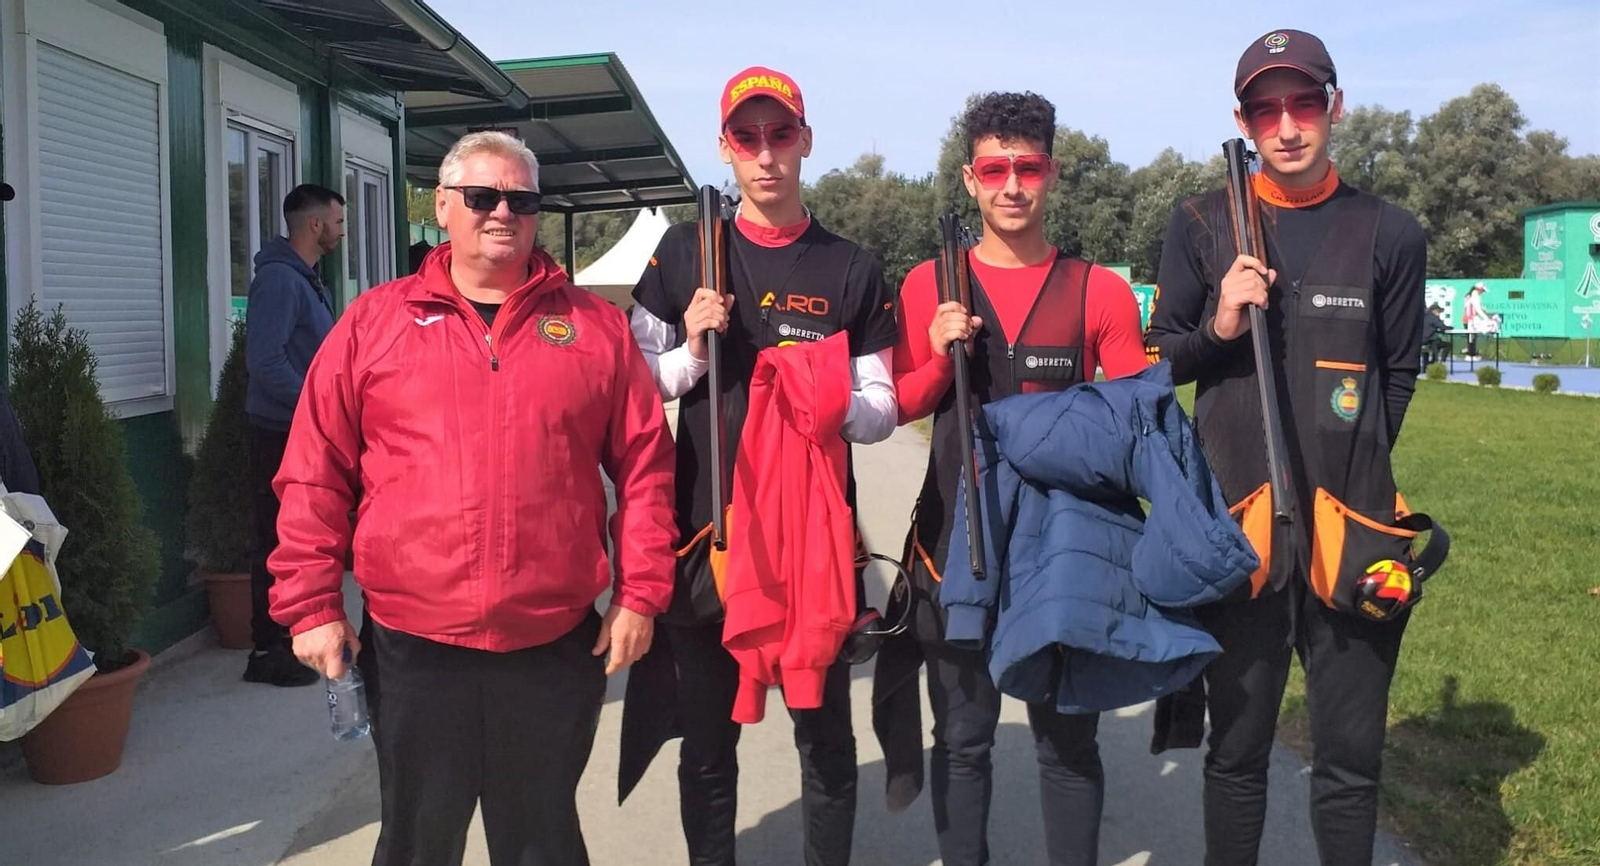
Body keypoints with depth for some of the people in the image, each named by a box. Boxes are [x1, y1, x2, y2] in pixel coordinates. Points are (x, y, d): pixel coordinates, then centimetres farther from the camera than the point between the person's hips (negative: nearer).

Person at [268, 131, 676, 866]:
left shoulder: (594, 325, 3)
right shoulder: (374, 321, 2)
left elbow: (644, 467, 2)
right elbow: (314, 475, 1)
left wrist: (639, 594, -3)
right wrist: (312, 605, -3)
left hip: (557, 643, 0)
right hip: (413, 641, 0)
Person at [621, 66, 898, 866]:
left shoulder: (852, 269, 2)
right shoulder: (686, 251, 2)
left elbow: (882, 412, 3)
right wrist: (693, 353, -13)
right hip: (705, 534, 1)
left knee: (825, 734, 11)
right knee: (707, 744, 13)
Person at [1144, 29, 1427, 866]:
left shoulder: (1389, 234, 5)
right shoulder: (1201, 224, 4)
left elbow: (1397, 375, 13)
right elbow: (1157, 358, 8)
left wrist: (1352, 469, 5)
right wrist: (1218, 328, -10)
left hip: (1350, 527, 1)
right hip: (1235, 524, 0)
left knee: (1350, 758, 9)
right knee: (1237, 748, 11)